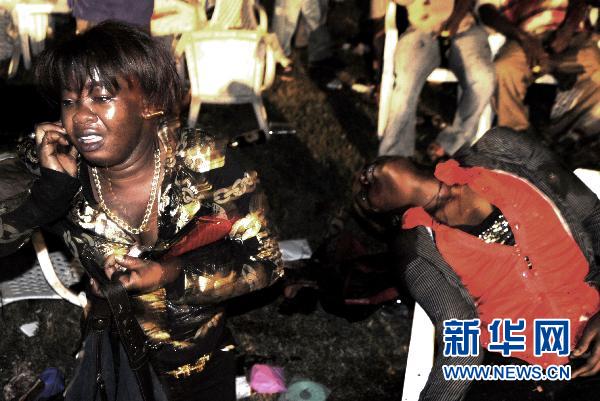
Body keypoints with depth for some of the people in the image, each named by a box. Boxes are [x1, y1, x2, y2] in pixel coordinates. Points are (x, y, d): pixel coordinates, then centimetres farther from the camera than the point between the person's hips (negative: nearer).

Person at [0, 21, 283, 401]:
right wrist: (53, 186, -33)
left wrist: (171, 274, -28)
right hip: (112, 360, 1)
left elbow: (265, 261, -17)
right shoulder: (62, 169, -17)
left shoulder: (202, 164, -23)